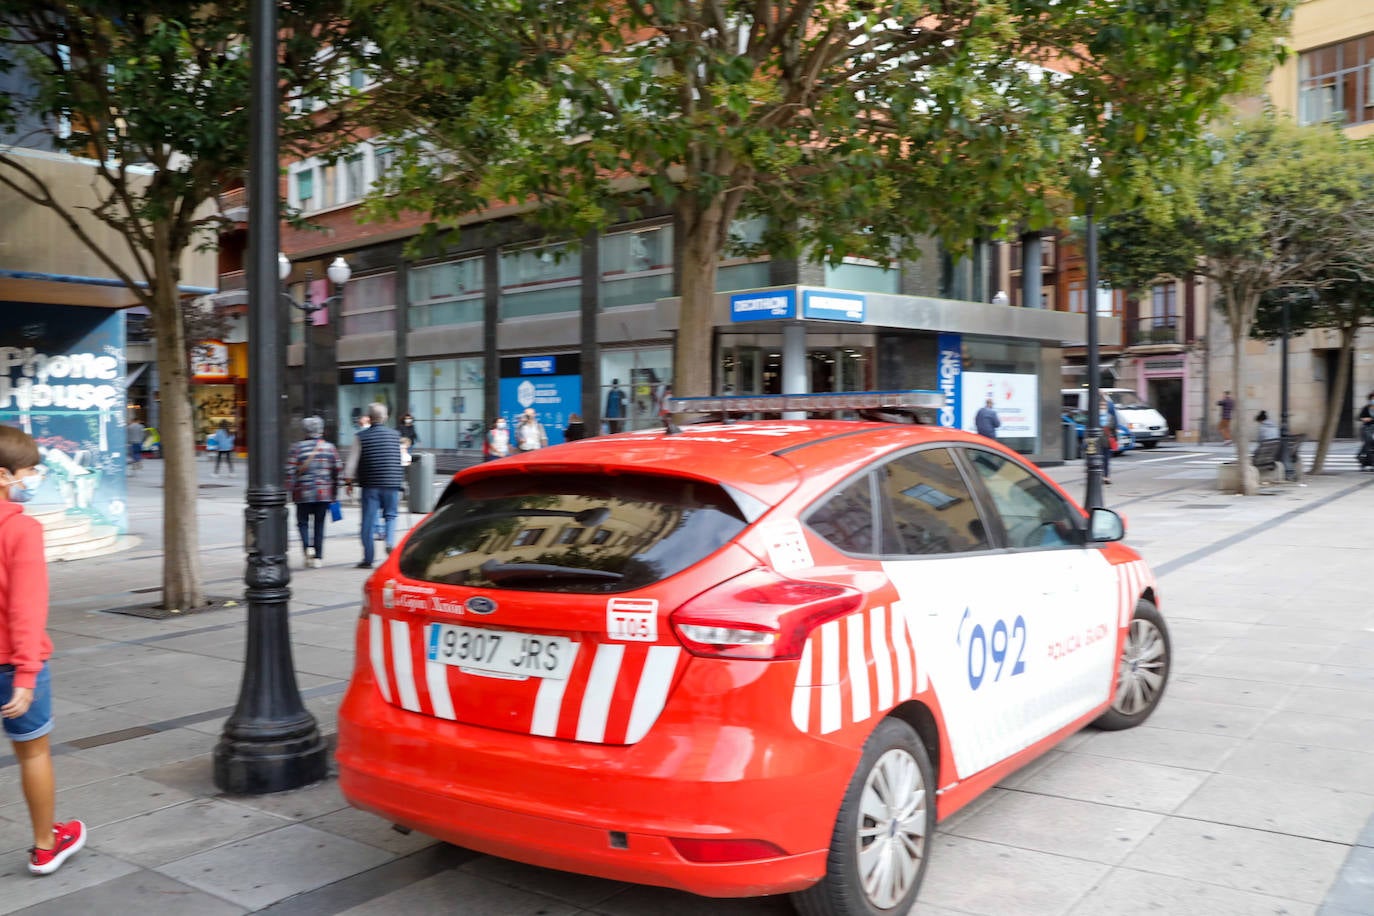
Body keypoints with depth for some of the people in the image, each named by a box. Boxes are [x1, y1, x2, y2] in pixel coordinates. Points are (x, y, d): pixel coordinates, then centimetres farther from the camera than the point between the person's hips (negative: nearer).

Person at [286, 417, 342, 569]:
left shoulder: (297, 448, -3)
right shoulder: (330, 447, 3)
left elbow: (290, 471, -8)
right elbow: (338, 468, 3)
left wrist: (289, 490, -1)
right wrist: (334, 491, 13)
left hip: (303, 494, -2)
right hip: (324, 494, 2)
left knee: (303, 522, 11)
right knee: (319, 525, 8)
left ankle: (307, 547, -13)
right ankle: (318, 557, 7)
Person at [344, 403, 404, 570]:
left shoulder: (361, 436, -2)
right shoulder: (395, 435, 5)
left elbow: (352, 460, -2)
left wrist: (349, 481, 6)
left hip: (370, 484, -2)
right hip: (392, 483, 2)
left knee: (368, 521, 4)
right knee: (390, 515, 15)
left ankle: (368, 558, 7)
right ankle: (390, 542, -11)